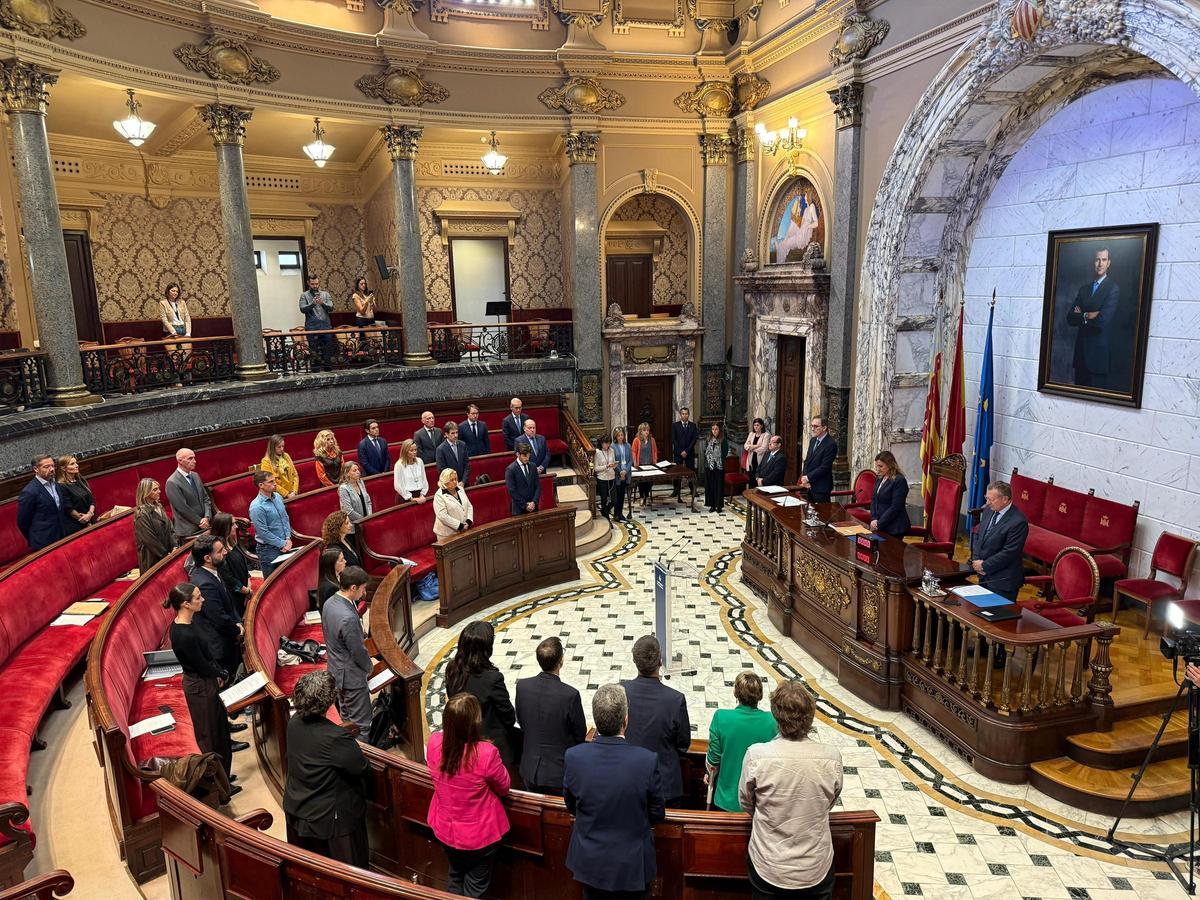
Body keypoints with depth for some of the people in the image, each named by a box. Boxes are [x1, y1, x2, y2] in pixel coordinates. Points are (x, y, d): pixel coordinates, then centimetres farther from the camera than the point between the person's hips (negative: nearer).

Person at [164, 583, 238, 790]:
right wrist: (221, 674, -3)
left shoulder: (187, 623, -3)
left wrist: (219, 672, -1)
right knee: (210, 736, 9)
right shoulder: (185, 635, -31)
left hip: (205, 682, 9)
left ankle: (222, 774, 41)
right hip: (201, 688, -9)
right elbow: (203, 667, -21)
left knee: (219, 728, 24)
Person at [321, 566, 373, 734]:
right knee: (361, 725, 4)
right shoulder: (348, 618, -33)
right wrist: (368, 667, -2)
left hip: (336, 670, 10)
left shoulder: (329, 603, -5)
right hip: (352, 676, -10)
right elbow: (359, 651, -22)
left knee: (346, 718, 25)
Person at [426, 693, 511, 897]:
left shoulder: (434, 742, -21)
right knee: (475, 888, 23)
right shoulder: (486, 753, -35)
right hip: (480, 836, -4)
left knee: (456, 879, 31)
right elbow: (504, 788, -14)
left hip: (446, 830, 4)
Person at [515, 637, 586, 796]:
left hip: (530, 771, 4)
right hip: (560, 774, -4)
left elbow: (521, 722, 3)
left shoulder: (522, 686, -14)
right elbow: (581, 735, -12)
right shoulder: (570, 695, -26)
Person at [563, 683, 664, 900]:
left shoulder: (573, 757, -20)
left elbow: (571, 807, -2)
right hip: (633, 865, -1)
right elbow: (657, 814, -10)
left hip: (589, 863, 2)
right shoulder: (647, 760, -26)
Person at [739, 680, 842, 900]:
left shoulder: (756, 755, -23)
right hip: (817, 871, 1)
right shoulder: (832, 758, -18)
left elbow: (746, 803, -4)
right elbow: (829, 803, 1)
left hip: (768, 870, -1)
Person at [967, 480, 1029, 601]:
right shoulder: (989, 510, 4)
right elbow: (977, 535, 12)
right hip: (984, 575, 7)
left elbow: (1009, 553, -21)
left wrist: (984, 566, -14)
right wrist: (976, 560, -2)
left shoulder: (1018, 522, -21)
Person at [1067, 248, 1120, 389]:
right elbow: (1070, 319, 5)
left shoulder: (1114, 288, -5)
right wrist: (1087, 316, -11)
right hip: (1081, 351, 5)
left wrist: (1081, 316, -4)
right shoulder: (1083, 289, 14)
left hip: (1098, 352, -5)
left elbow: (1103, 320, -17)